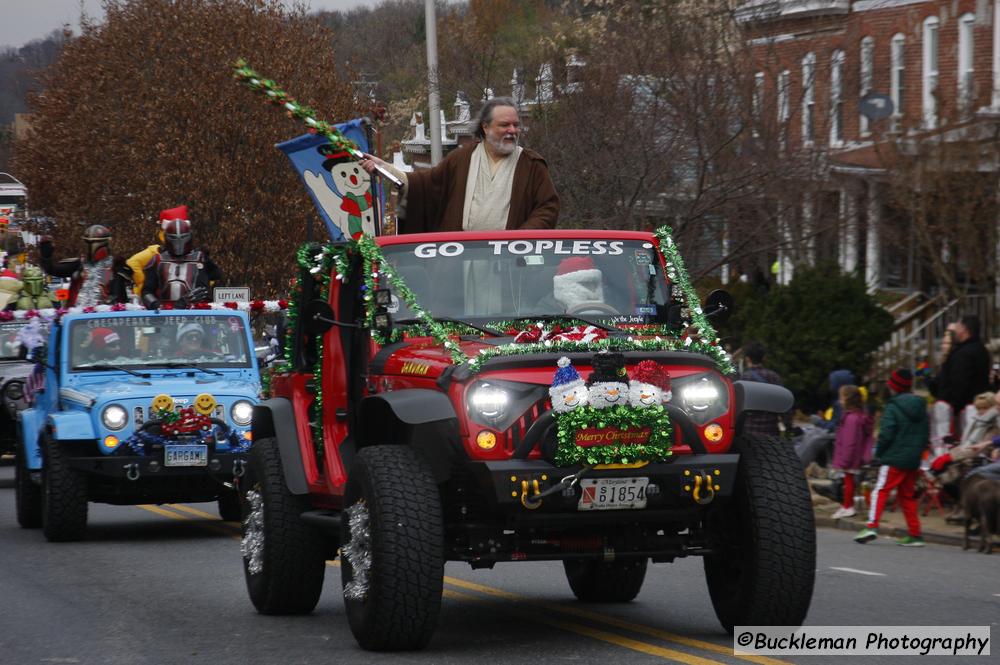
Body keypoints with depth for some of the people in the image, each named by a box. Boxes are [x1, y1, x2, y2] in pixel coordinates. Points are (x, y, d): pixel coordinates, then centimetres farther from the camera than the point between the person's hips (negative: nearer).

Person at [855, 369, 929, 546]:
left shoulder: (893, 407, -10)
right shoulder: (920, 407, 12)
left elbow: (886, 434, -15)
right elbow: (926, 433, 14)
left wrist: (879, 452, -2)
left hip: (895, 459, -7)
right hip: (913, 461, 7)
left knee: (880, 490, -6)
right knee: (908, 495, 14)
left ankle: (872, 526, -19)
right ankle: (915, 534, 12)